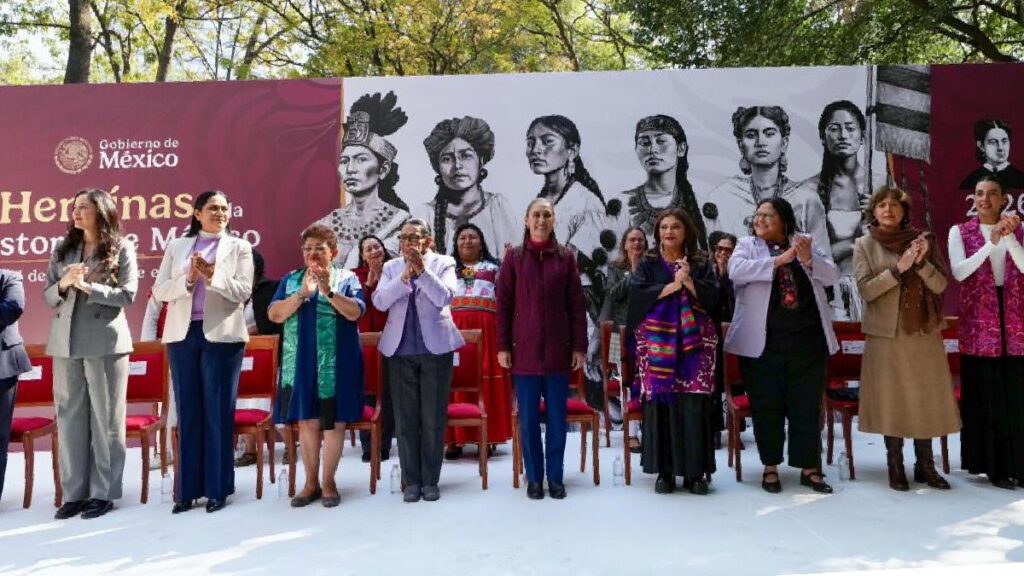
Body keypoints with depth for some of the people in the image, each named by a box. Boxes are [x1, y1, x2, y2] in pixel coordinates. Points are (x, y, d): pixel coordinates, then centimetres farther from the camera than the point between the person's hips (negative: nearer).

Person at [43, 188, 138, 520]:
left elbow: (127, 294, -7)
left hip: (105, 342, -4)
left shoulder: (121, 248, 1)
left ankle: (103, 492, 10)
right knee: (70, 417, 6)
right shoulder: (63, 249, 14)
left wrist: (88, 287, -17)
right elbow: (47, 296, 11)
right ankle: (74, 492, 15)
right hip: (65, 342, 4)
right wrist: (64, 284, -9)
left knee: (106, 417, 2)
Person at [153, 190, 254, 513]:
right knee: (187, 412, 6)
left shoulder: (239, 247, 7)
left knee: (218, 412, 2)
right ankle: (188, 489, 14)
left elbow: (243, 291, -4)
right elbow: (159, 290, 5)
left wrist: (212, 275, -17)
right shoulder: (177, 246, 13)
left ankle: (217, 489, 9)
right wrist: (188, 279, -12)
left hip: (222, 336, -2)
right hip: (183, 335, 3)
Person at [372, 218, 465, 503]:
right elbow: (380, 301, -6)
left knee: (433, 419, 4)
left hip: (436, 349, -2)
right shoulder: (391, 267, 9)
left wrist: (422, 270, -22)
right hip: (399, 351, 2)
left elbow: (445, 298, -14)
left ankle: (430, 480, 16)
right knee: (405, 419, 6)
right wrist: (405, 275, -16)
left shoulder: (444, 263, 2)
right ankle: (411, 481, 16)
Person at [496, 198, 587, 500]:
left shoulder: (566, 257, 5)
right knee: (528, 418, 6)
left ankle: (555, 477, 19)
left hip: (558, 350, 1)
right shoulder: (514, 257, 3)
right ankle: (534, 478, 18)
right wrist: (502, 346, -2)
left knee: (557, 416, 6)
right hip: (524, 350, 0)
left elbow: (577, 305, 4)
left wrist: (579, 346, 0)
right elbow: (503, 304, 3)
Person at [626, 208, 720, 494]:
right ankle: (664, 470, 5)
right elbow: (637, 294, -6)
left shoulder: (701, 263, 11)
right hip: (657, 342, 0)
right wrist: (672, 286, -11)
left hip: (694, 342, 0)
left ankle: (695, 471, 4)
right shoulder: (648, 264, 10)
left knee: (694, 403, -5)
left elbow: (713, 297, 0)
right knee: (660, 401, -4)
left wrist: (689, 282, -12)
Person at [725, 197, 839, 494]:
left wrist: (809, 260, -15)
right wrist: (779, 260, -20)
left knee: (807, 404, 6)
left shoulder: (807, 243, 11)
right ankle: (770, 467, 17)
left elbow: (832, 276, 4)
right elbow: (736, 271, -14)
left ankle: (810, 468, 18)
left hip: (808, 339, 2)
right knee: (766, 405, 4)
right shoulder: (747, 245, 5)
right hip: (763, 341, -2)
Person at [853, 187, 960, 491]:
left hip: (924, 333, 2)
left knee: (926, 398, 6)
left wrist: (921, 262, -17)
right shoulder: (864, 245, 1)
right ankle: (895, 467, 12)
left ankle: (925, 466, 18)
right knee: (891, 400, 1)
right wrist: (898, 268, -18)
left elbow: (941, 285, 0)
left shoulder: (922, 240, 6)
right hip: (886, 334, -2)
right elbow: (866, 289, -8)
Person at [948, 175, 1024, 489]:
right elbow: (959, 272, -11)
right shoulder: (960, 232, 3)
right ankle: (995, 465, 11)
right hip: (979, 325, -2)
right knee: (986, 396, 1)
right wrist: (991, 243, -20)